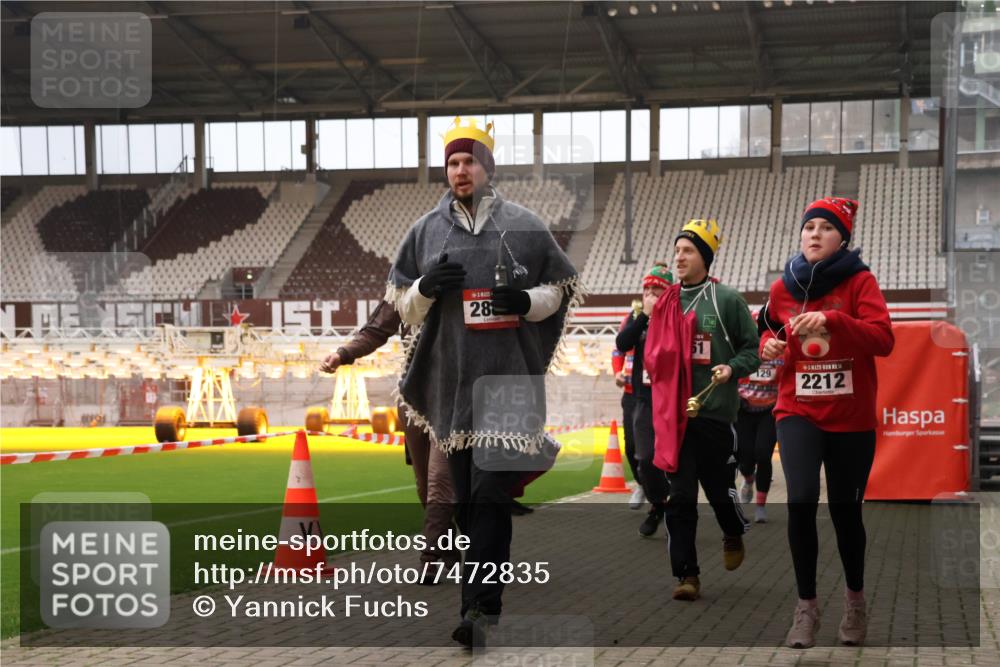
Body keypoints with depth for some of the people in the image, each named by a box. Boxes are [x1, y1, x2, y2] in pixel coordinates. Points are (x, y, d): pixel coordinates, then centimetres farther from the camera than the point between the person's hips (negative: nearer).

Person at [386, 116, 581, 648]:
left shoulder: (522, 226, 4)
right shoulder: (426, 231, 11)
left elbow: (559, 289, 9)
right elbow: (402, 305, 15)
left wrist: (527, 300, -11)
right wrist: (424, 288, -7)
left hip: (508, 377, -3)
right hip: (451, 378, 3)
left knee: (490, 493, -12)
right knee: (465, 494, 6)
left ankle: (477, 605, -15)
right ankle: (487, 599, 16)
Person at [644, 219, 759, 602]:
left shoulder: (727, 300, -1)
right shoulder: (665, 304, 10)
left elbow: (753, 348, 3)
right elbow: (653, 354, 19)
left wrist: (733, 368, -14)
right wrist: (655, 363, -2)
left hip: (716, 414, -3)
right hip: (674, 414, 3)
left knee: (721, 491, 5)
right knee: (680, 497, -1)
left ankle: (734, 536, 39)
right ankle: (686, 575, 5)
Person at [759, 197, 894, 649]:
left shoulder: (860, 282, -6)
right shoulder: (783, 288, 3)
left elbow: (883, 340, -18)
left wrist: (832, 320, -32)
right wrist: (769, 345, -1)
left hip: (852, 418, -1)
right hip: (798, 412, 1)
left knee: (845, 510, 9)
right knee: (801, 501, -19)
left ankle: (855, 598, 35)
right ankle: (806, 606, -3)